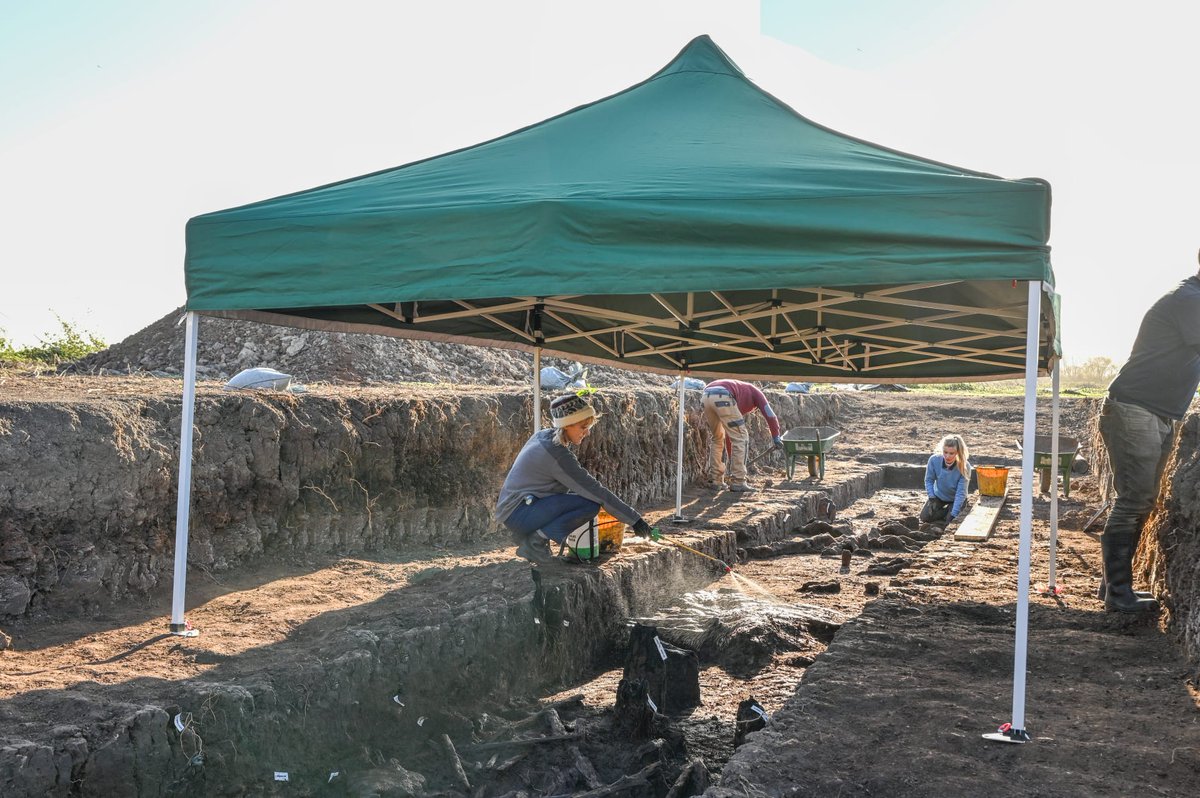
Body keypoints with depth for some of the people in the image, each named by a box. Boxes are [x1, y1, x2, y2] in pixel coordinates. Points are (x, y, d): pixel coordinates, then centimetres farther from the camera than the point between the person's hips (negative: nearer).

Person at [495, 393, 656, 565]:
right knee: (590, 504, -17)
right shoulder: (558, 455, -19)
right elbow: (596, 492, -18)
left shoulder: (543, 436, 7)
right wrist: (634, 519, -14)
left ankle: (527, 534, 11)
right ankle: (536, 541, -9)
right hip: (517, 515, -10)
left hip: (509, 508, 10)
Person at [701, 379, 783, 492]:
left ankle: (714, 479, 26)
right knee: (741, 439, 6)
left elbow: (730, 436, 44)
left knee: (717, 439, 26)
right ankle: (737, 482, 7)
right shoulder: (755, 392, 30)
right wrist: (776, 438, 26)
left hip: (707, 396, 7)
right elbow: (770, 415, 16)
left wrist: (731, 460, 49)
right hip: (722, 397, -7)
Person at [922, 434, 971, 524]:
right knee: (925, 517, -14)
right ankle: (946, 510, 13)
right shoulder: (934, 460, -26)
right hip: (938, 496, 2)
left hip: (955, 499, -2)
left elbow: (960, 493, -29)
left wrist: (953, 515, -34)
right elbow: (929, 480, -9)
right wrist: (932, 498, -21)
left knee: (950, 521, -19)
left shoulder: (964, 467, -32)